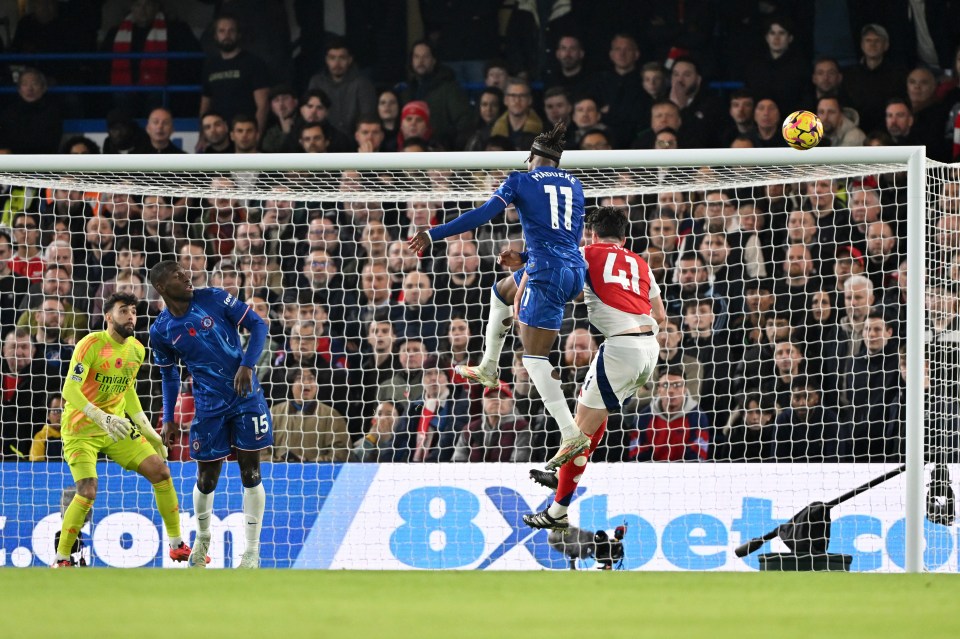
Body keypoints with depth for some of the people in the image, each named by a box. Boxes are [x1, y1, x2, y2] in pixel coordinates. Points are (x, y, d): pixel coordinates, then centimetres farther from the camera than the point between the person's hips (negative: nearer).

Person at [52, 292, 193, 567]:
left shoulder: (136, 350, 3)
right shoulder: (91, 344, -19)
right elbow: (69, 390, -27)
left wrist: (148, 431, 15)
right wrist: (101, 417, -39)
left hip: (117, 428, 6)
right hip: (81, 430, -6)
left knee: (160, 470, -3)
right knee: (87, 492, -23)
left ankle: (177, 546, 11)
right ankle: (60, 560, -7)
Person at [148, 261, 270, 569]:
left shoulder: (214, 298, -6)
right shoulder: (161, 331, -2)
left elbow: (258, 326, -4)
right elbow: (169, 375, 12)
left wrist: (247, 365, -17)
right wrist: (168, 419, 6)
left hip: (246, 394, -1)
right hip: (209, 406, 1)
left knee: (250, 472, -3)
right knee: (207, 477, 3)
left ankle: (252, 551, 5)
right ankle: (202, 539, 31)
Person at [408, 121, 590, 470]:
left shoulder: (521, 181, 0)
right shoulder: (574, 186, 17)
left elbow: (482, 215, -10)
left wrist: (434, 234, -11)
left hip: (547, 272, -7)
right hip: (576, 270, 7)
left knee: (534, 356, -4)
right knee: (501, 292, 33)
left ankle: (572, 434, -14)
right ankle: (488, 369, 40)